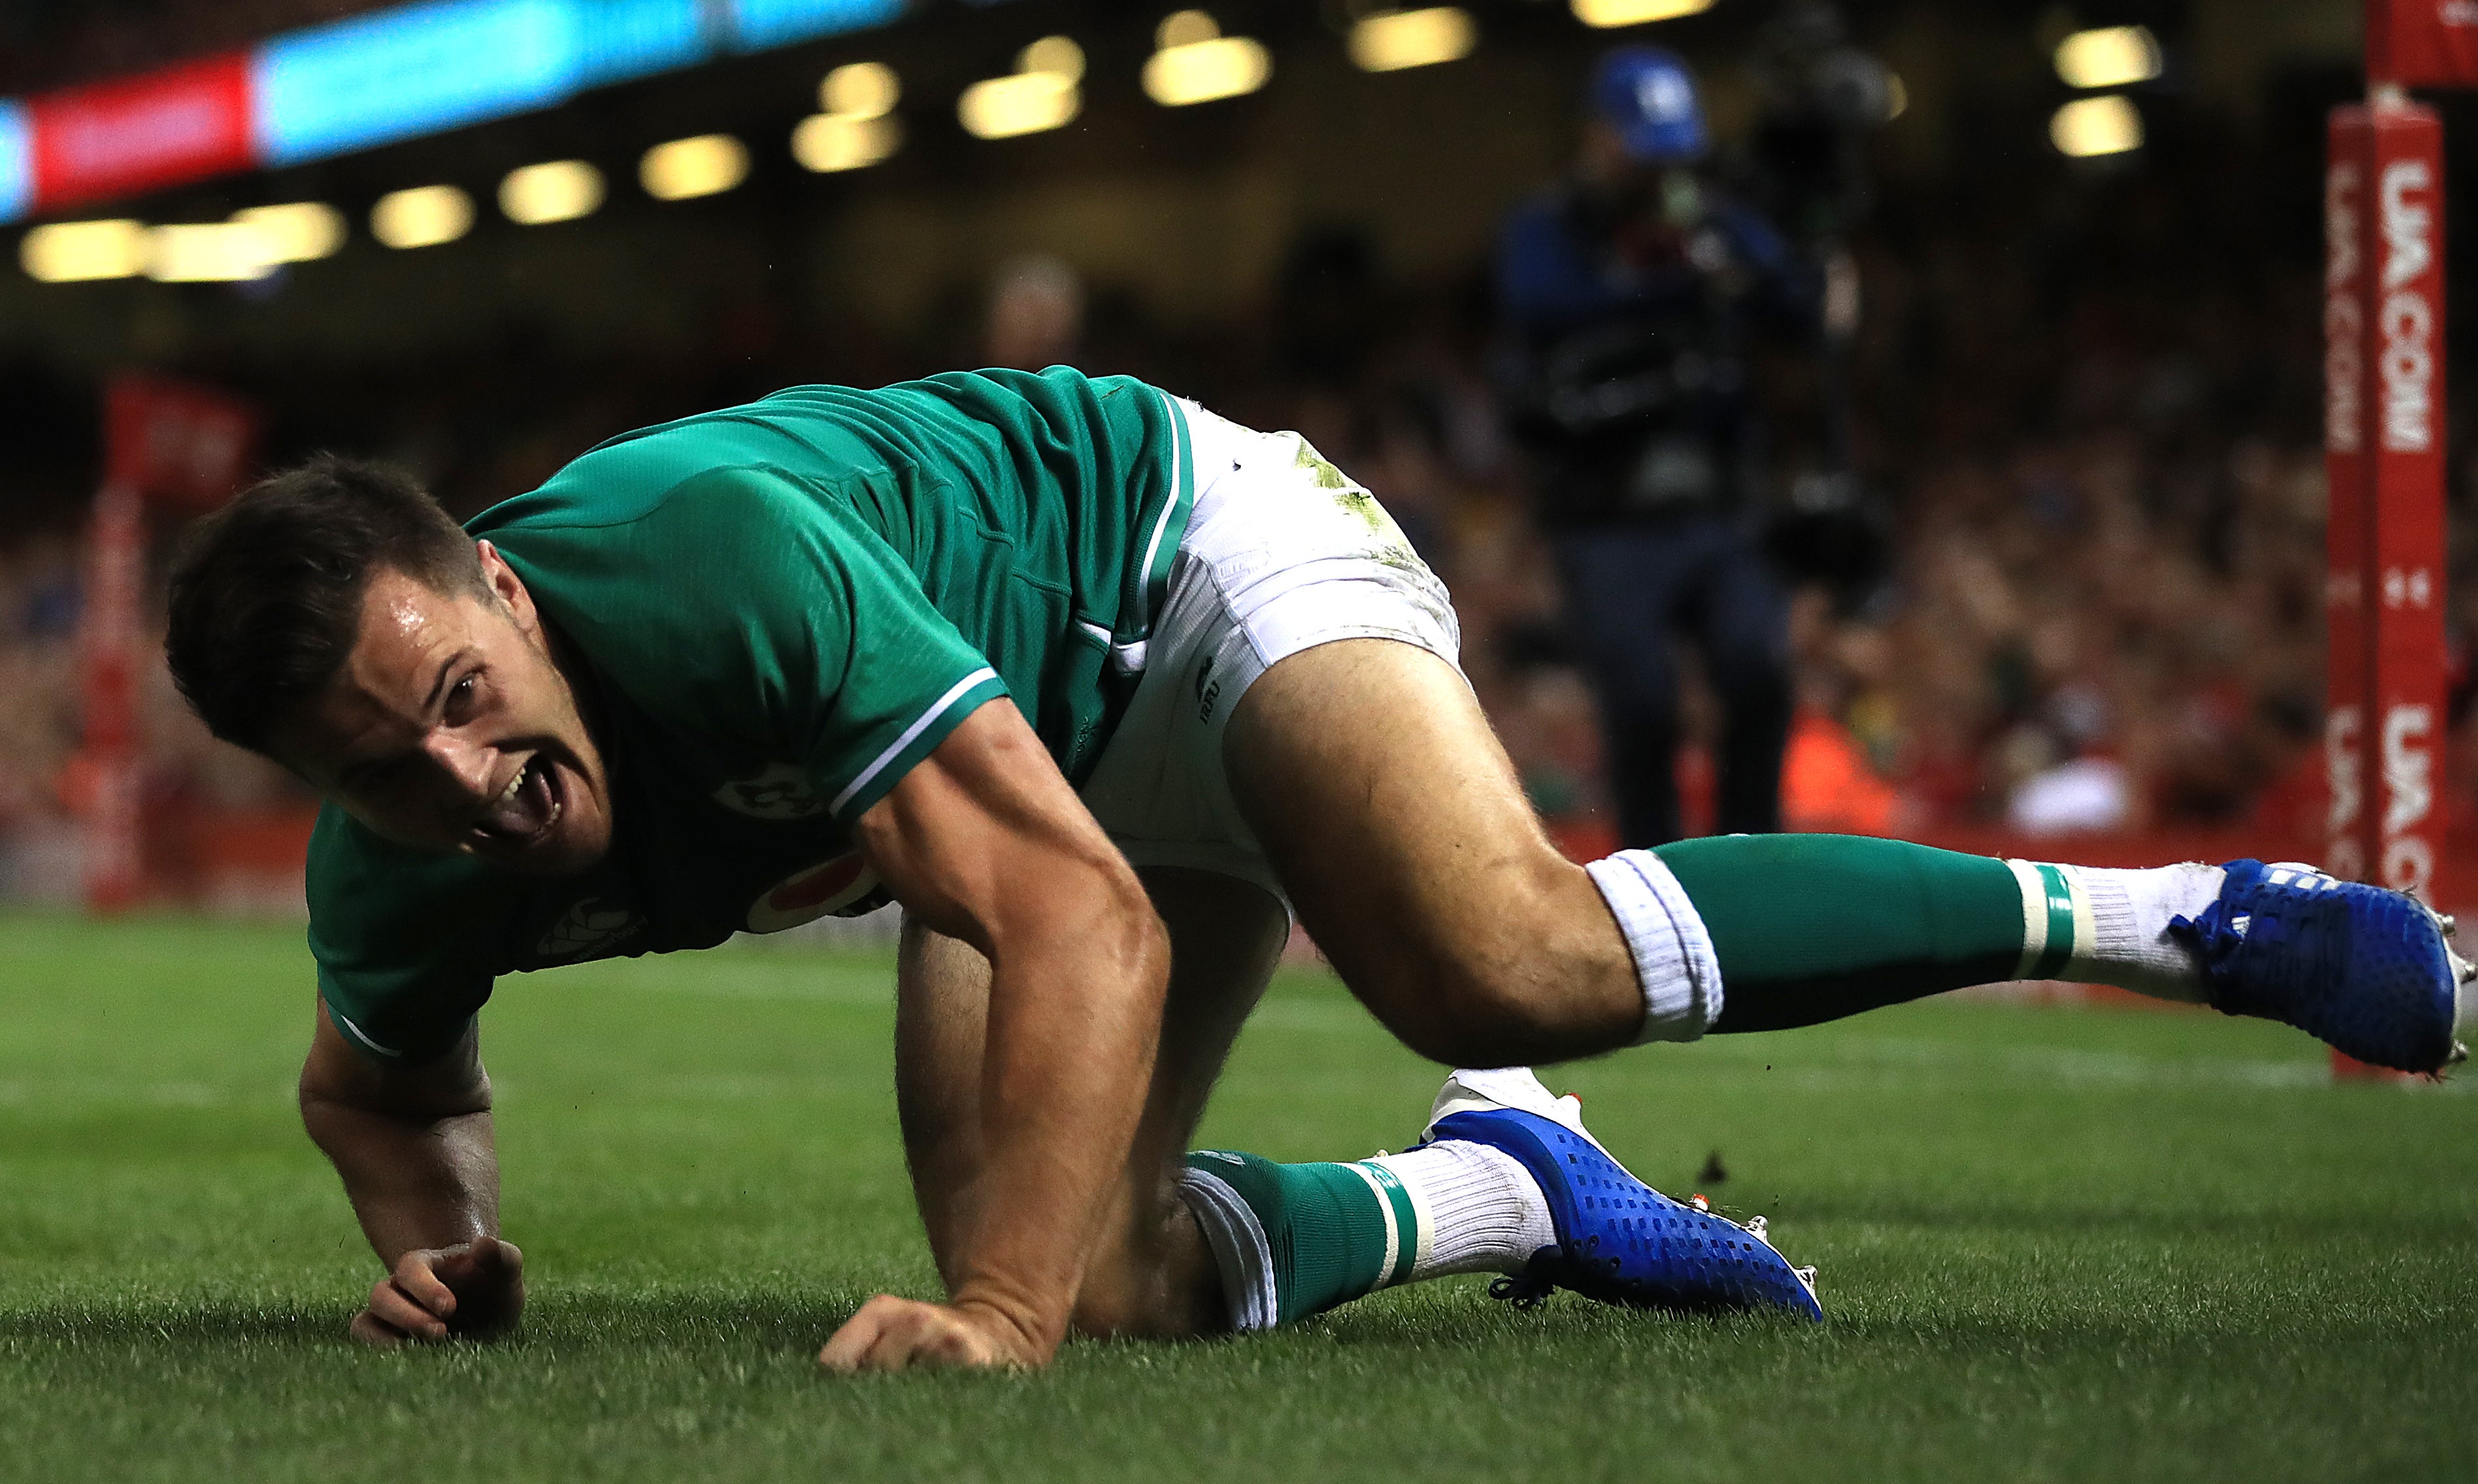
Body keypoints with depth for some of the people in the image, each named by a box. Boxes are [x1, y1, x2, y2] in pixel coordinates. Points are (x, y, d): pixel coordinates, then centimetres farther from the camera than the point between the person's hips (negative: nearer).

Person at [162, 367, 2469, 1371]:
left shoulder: (712, 553, -39)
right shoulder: (403, 868, -17)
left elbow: (1087, 922, -41)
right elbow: (376, 1074, 10)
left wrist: (998, 1306, -48)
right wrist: (436, 1247, -12)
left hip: (1184, 553, -6)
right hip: (1053, 755, 7)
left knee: (1513, 965, -35)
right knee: (1095, 1290, -16)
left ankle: (2161, 914, -21)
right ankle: (1502, 1186, 12)